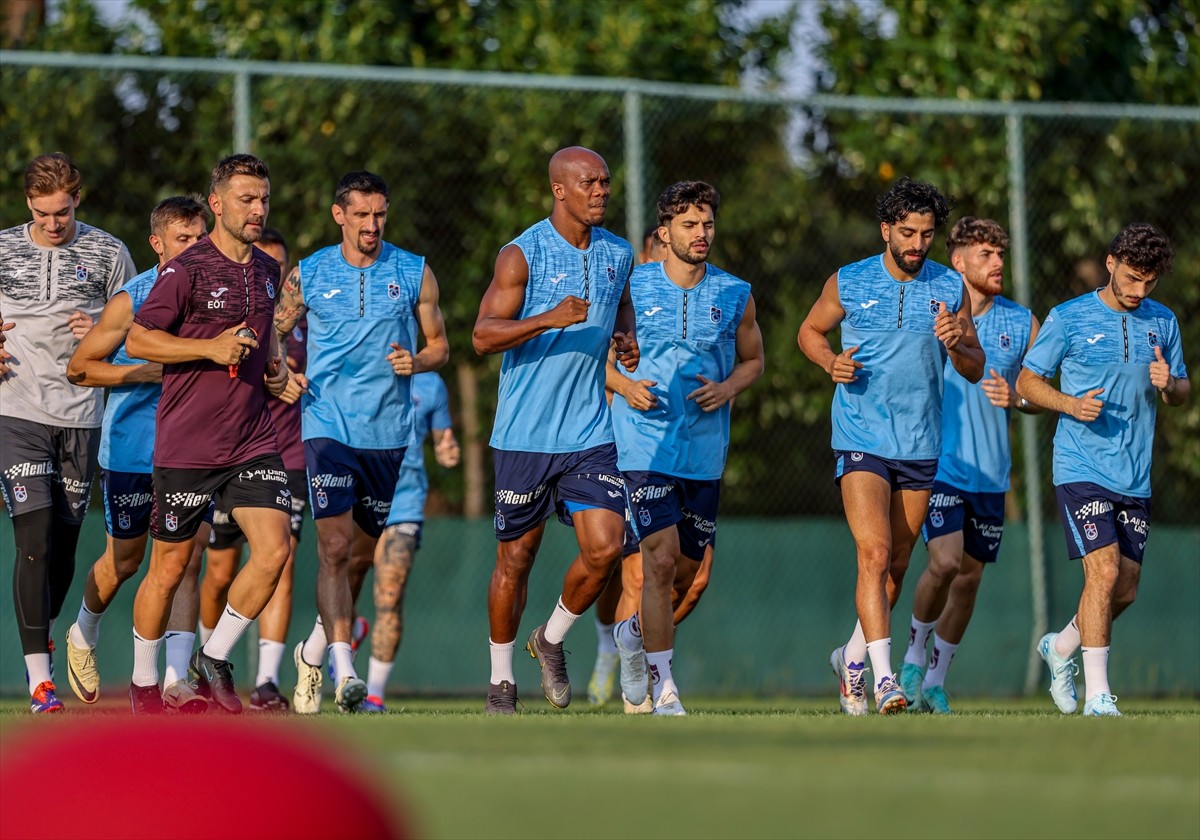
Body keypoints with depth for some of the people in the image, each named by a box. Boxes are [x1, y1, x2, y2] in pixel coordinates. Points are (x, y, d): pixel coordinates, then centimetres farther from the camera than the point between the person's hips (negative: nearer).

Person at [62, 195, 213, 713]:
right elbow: (79, 368, -6)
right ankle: (83, 635, 40)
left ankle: (176, 679, -14)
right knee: (124, 561, 11)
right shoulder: (131, 301, -10)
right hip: (130, 450, -2)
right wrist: (146, 373, -17)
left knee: (186, 560, -10)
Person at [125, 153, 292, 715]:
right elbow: (137, 339, -12)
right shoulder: (187, 270, -10)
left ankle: (215, 659, 8)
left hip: (253, 441, 5)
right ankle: (144, 683, 21)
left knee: (274, 551, -10)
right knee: (169, 567, 4)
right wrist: (210, 348, -20)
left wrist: (274, 363, 11)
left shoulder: (265, 270, 11)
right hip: (186, 446, -5)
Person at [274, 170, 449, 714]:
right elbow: (273, 336, 14)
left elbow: (439, 346, 11)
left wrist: (416, 361, -11)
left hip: (387, 432, 2)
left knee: (365, 551, 12)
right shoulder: (308, 275, 3)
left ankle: (315, 650, 34)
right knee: (335, 546, -16)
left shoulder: (415, 273, 5)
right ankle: (344, 672, -21)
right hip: (327, 424, -2)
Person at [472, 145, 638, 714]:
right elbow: (483, 336, -15)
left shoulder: (618, 254, 8)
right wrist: (550, 320, -29)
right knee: (515, 557, 5)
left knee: (604, 548, -9)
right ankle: (501, 679, 20)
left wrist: (627, 340, 6)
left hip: (590, 433, 4)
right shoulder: (522, 255, -9)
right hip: (524, 433, -4)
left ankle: (551, 639, 17)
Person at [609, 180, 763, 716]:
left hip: (705, 449, 4)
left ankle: (634, 634, 41)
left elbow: (753, 359, 18)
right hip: (646, 445, -3)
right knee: (661, 558, -15)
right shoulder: (632, 288, -1)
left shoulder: (735, 295, 5)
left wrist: (728, 388, -3)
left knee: (688, 568, 10)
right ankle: (664, 688, -11)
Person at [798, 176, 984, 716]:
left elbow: (974, 369, 7)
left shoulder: (951, 289, 2)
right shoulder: (848, 283, -2)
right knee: (874, 554, -18)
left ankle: (853, 659, 32)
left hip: (920, 446, 3)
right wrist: (830, 362, -8)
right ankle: (883, 677, -23)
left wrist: (956, 344, -15)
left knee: (897, 563, 12)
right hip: (861, 441, -3)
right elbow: (810, 331, 14)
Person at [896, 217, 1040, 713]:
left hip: (990, 471, 4)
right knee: (945, 560, -20)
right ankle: (914, 655, 5)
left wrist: (1015, 399, -10)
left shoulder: (1021, 323, 5)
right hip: (936, 464, -4)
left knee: (970, 575, 8)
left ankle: (935, 682, 23)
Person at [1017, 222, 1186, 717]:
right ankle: (1096, 695, -11)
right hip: (1081, 469, -5)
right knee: (1104, 572, -17)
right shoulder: (1068, 318, -3)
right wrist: (1071, 404, -17)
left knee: (1126, 589, 7)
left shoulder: (1163, 322, 9)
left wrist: (1169, 386, -8)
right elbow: (1027, 381, 2)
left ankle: (1060, 648, 34)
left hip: (1135, 477, 5)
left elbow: (1183, 392, 17)